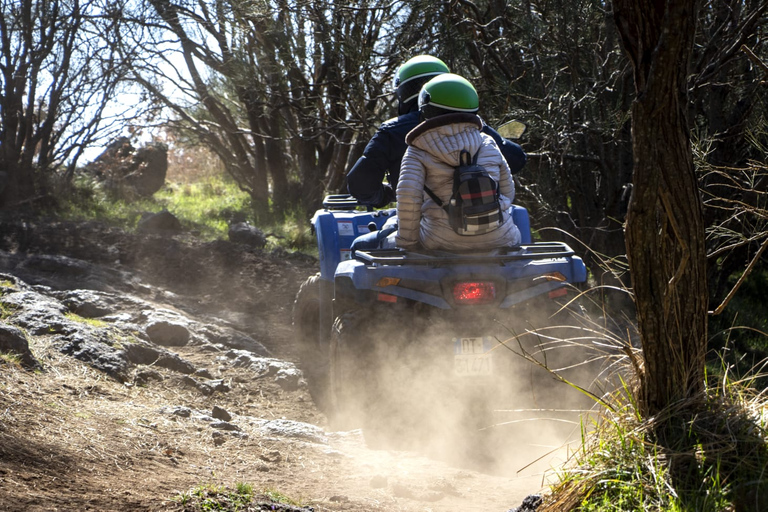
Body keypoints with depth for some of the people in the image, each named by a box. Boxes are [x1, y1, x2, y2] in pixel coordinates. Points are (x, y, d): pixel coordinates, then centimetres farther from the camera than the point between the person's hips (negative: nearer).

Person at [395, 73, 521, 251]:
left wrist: (408, 243, -3)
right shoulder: (489, 145, 10)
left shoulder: (418, 152, 1)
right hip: (498, 240, 3)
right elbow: (507, 192, 13)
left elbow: (408, 195, -13)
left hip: (442, 243, -3)